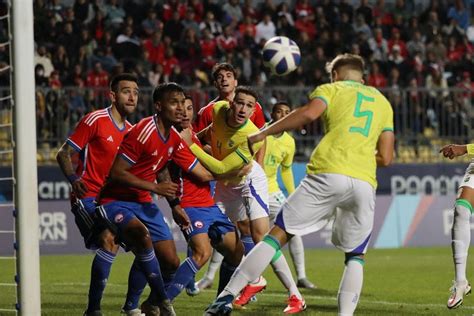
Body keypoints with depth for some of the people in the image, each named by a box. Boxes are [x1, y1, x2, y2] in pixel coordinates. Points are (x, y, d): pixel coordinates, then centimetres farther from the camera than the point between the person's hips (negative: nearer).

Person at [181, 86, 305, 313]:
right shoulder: (218, 109, -21)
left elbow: (220, 169, -37)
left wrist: (192, 145, -38)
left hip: (249, 179, -7)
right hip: (225, 183, 7)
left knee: (260, 235, -18)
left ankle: (295, 296, -15)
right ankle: (255, 281, 25)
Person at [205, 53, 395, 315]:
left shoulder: (331, 89, 13)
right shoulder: (383, 102, 24)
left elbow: (308, 114, -9)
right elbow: (385, 158, 18)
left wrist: (262, 134, -3)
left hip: (328, 173, -3)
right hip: (364, 183, 3)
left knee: (278, 234, 3)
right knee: (355, 256, 17)